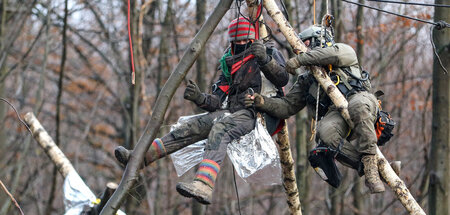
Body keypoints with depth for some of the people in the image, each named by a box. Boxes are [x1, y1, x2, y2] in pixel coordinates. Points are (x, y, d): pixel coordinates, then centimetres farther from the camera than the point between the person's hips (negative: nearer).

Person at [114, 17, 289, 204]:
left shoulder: (270, 55, 7)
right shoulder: (229, 66, 25)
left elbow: (283, 79, -13)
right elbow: (218, 102, 16)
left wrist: (265, 58, -28)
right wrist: (200, 98, -5)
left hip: (255, 113, -7)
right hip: (230, 112, 7)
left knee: (219, 129, -36)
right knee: (192, 126, -10)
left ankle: (204, 186, -58)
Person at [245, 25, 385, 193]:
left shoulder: (344, 51, 20)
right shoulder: (306, 81, 33)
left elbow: (339, 54, -6)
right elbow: (287, 107, 25)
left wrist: (300, 59, -4)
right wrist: (263, 103, 6)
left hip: (358, 99, -3)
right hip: (334, 114, 3)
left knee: (358, 106, -41)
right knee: (325, 132, -35)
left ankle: (370, 164, -37)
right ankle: (379, 167, -32)